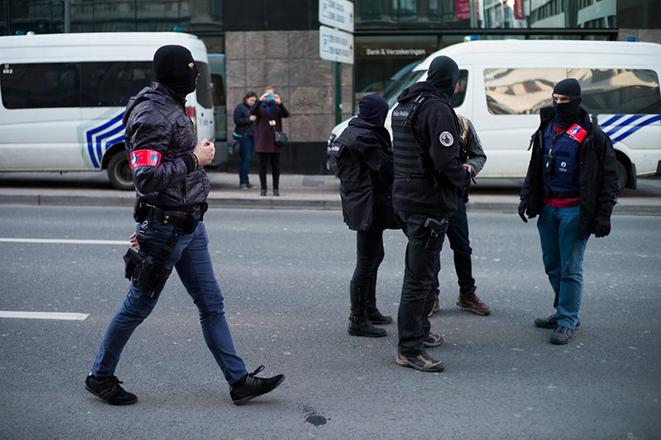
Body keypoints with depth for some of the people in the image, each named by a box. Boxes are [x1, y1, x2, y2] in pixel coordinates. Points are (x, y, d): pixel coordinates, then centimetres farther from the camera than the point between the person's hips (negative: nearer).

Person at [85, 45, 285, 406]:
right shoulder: (152, 115, -19)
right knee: (139, 306, 5)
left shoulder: (173, 108, 12)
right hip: (164, 227, -9)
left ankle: (239, 380, 15)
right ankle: (100, 376, 22)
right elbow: (147, 177, -27)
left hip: (190, 224, 9)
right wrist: (195, 159, -20)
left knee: (211, 304, 10)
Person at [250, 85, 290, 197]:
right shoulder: (260, 106, 4)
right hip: (262, 139, -1)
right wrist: (260, 101, -26)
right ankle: (263, 188, 9)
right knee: (263, 164, 1)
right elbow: (252, 112, -15)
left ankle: (276, 188, 12)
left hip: (275, 139, 1)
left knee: (276, 165, 4)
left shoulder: (277, 106, 7)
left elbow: (286, 115, -9)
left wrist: (280, 103, -22)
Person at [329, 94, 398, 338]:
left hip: (358, 205, 11)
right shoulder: (365, 137, -19)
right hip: (369, 206, -11)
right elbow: (386, 169, -20)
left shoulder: (351, 132, 12)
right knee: (366, 262, -5)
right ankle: (358, 321, 2)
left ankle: (369, 310, 33)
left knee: (374, 256, 22)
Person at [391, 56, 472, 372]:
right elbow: (445, 160, -25)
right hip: (429, 202, -10)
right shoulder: (438, 108, -17)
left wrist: (456, 171, 18)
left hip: (404, 198, 10)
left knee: (422, 269, 22)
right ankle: (409, 349, -1)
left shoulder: (404, 104, 13)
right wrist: (464, 178, -4)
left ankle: (419, 331, 35)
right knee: (420, 275, -6)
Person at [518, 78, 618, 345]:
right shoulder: (547, 129, 10)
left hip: (574, 210, -6)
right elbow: (534, 168, 20)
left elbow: (609, 178, -7)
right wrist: (526, 198, 12)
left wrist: (603, 215, -11)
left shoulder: (592, 136, -8)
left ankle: (567, 322, 6)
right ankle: (563, 312, 28)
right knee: (552, 265, 13)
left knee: (570, 268, -3)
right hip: (547, 207, 6)